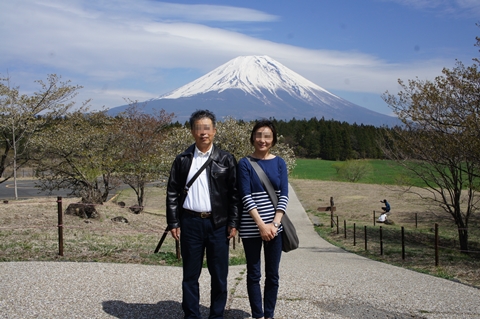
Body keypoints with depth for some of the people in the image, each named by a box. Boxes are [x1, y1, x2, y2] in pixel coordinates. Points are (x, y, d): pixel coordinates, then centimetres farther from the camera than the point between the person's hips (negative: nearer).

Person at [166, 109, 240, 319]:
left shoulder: (226, 160, 3)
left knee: (219, 276, 6)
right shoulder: (182, 160, 5)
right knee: (190, 275, 10)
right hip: (190, 223, 1)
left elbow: (235, 193, 2)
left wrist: (234, 223, -4)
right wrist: (173, 223, -1)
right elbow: (172, 192, 5)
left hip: (218, 224, -1)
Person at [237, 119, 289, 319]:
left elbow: (284, 195, 0)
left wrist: (275, 223, -11)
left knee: (272, 274, 9)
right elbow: (246, 197, -10)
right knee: (254, 274, 6)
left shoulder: (279, 163, 5)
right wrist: (261, 224, -16)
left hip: (274, 226, 3)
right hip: (251, 227, -2)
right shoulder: (245, 164, -3)